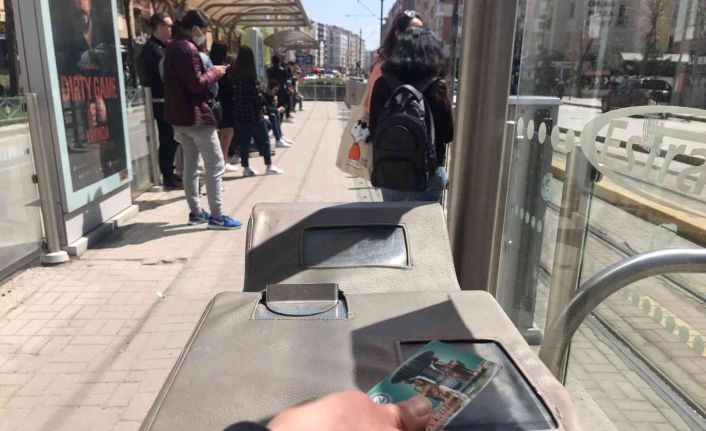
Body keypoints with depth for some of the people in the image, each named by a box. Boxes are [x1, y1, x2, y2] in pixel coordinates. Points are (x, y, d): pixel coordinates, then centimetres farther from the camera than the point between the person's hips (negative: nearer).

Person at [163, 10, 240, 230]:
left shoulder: (173, 47, 15)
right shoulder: (187, 48, -15)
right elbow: (197, 84, -21)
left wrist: (209, 73, 8)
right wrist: (214, 72, -6)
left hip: (179, 115, 10)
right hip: (196, 115, -10)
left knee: (190, 165, 13)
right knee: (215, 164, -5)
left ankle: (195, 211, 19)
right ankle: (216, 216, -4)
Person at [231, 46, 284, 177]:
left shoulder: (232, 73, 5)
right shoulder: (250, 74, -13)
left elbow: (232, 91, 7)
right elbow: (256, 92, -12)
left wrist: (237, 104, 10)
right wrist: (262, 103, 2)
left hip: (239, 112, 6)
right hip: (253, 112, -6)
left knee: (243, 141, 9)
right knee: (263, 140, 5)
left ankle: (246, 168, 11)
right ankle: (269, 166, 9)